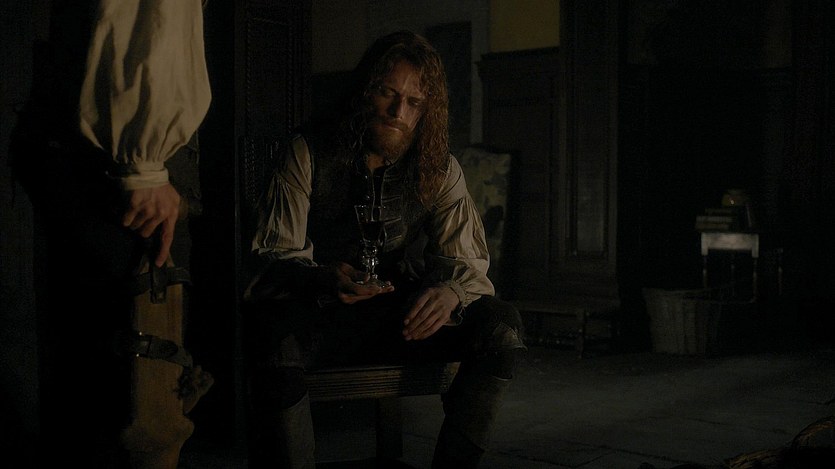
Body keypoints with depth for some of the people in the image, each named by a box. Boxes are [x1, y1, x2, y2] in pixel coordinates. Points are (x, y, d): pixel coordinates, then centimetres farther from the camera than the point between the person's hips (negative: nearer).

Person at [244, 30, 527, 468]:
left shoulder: (439, 168, 4)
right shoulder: (310, 152, -3)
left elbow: (469, 264, 1)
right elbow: (274, 252, -8)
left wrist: (451, 292, -25)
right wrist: (325, 280, -31)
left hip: (405, 316, 3)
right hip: (321, 313, -3)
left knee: (502, 325, -22)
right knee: (276, 338, -37)